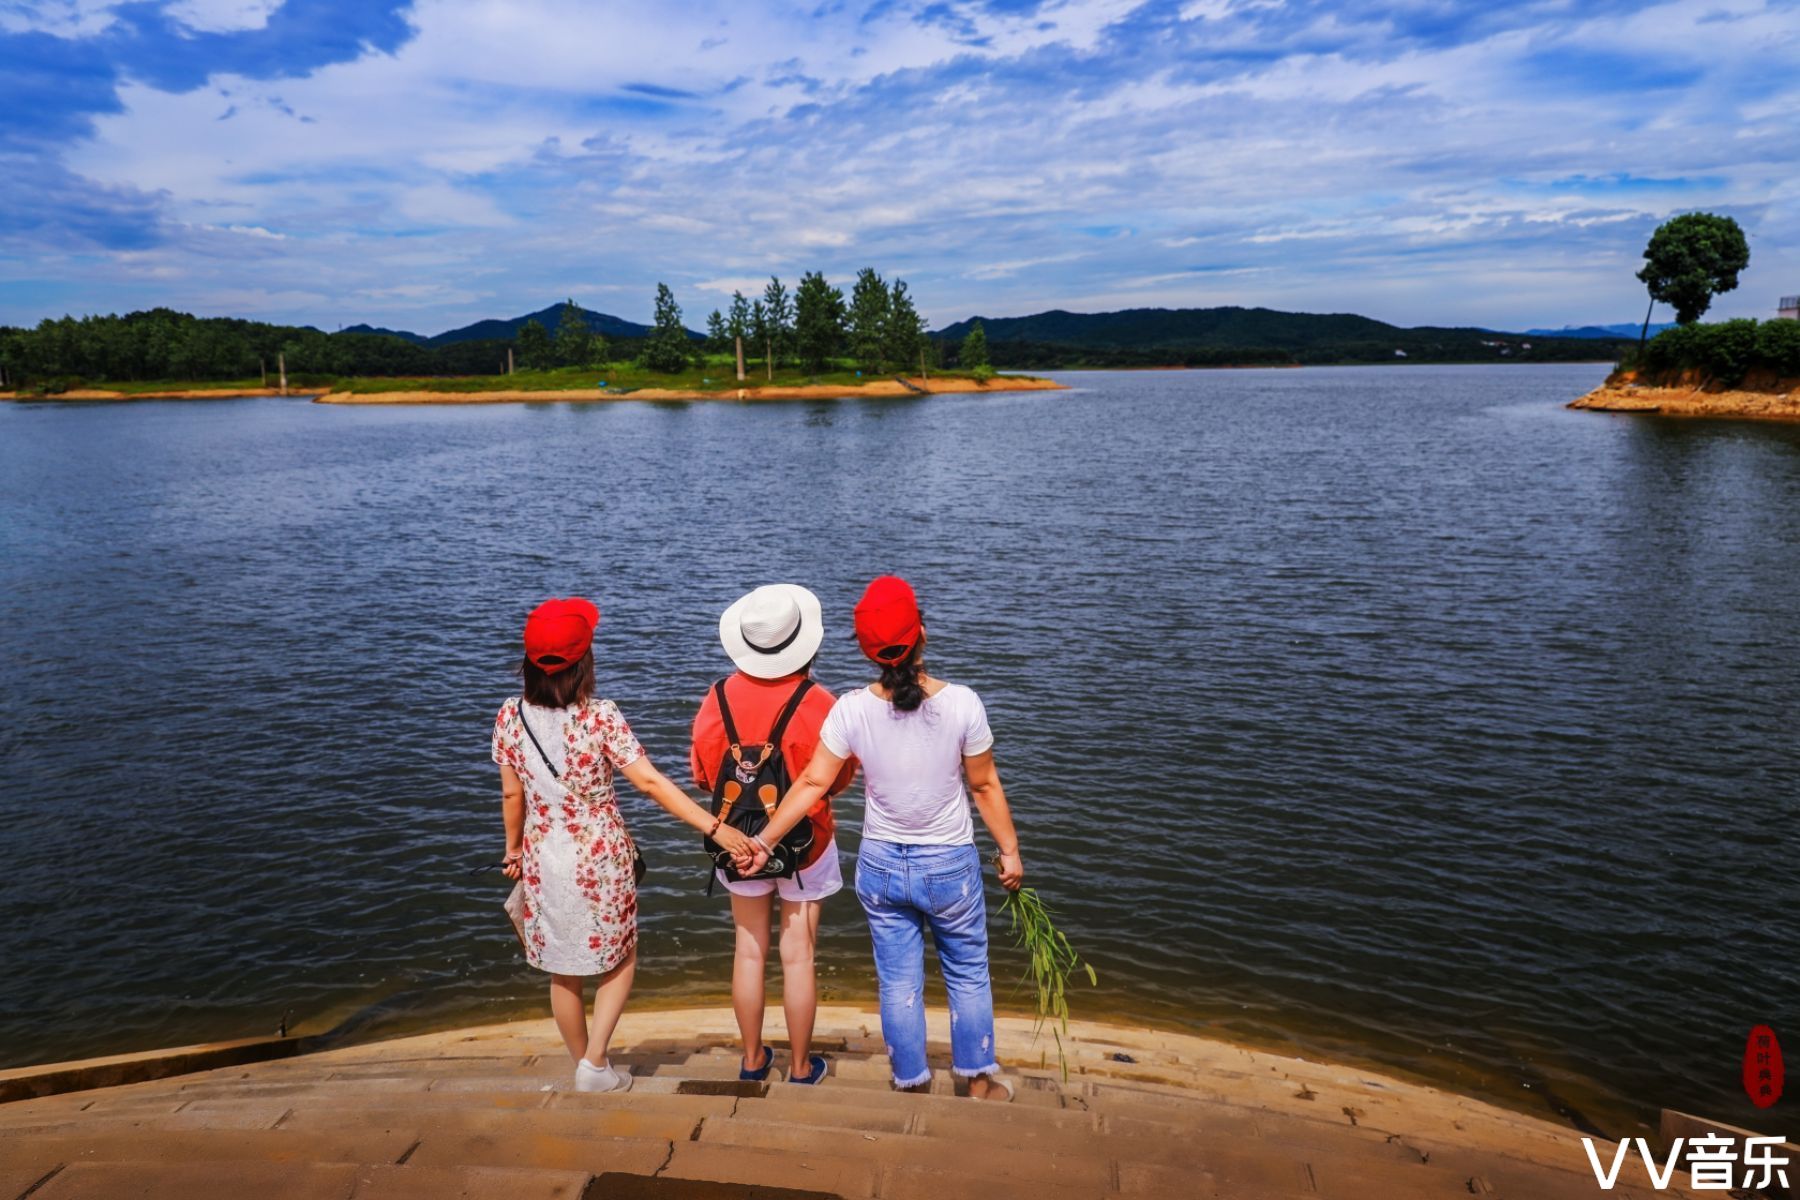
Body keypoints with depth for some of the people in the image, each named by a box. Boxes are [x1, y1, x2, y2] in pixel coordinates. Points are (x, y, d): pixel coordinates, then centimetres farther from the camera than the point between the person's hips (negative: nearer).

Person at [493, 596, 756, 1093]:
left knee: (563, 973, 19)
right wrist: (715, 828, -20)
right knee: (620, 960, 19)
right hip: (600, 859, -3)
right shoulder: (601, 718, -19)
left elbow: (512, 794, 1)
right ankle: (596, 1065, 15)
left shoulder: (510, 716, -9)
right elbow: (651, 782, -22)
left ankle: (583, 1063, 34)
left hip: (544, 859, 3)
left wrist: (514, 849, 17)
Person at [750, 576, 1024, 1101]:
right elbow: (985, 786, -9)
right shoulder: (962, 704, -19)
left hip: (880, 865, 2)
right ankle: (980, 1080, 34)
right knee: (968, 975, 20)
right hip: (950, 865, -1)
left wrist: (763, 840, 1)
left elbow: (812, 783, -10)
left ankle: (913, 1087, 31)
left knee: (899, 984, 16)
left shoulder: (852, 710, -15)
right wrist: (1009, 851, 4)